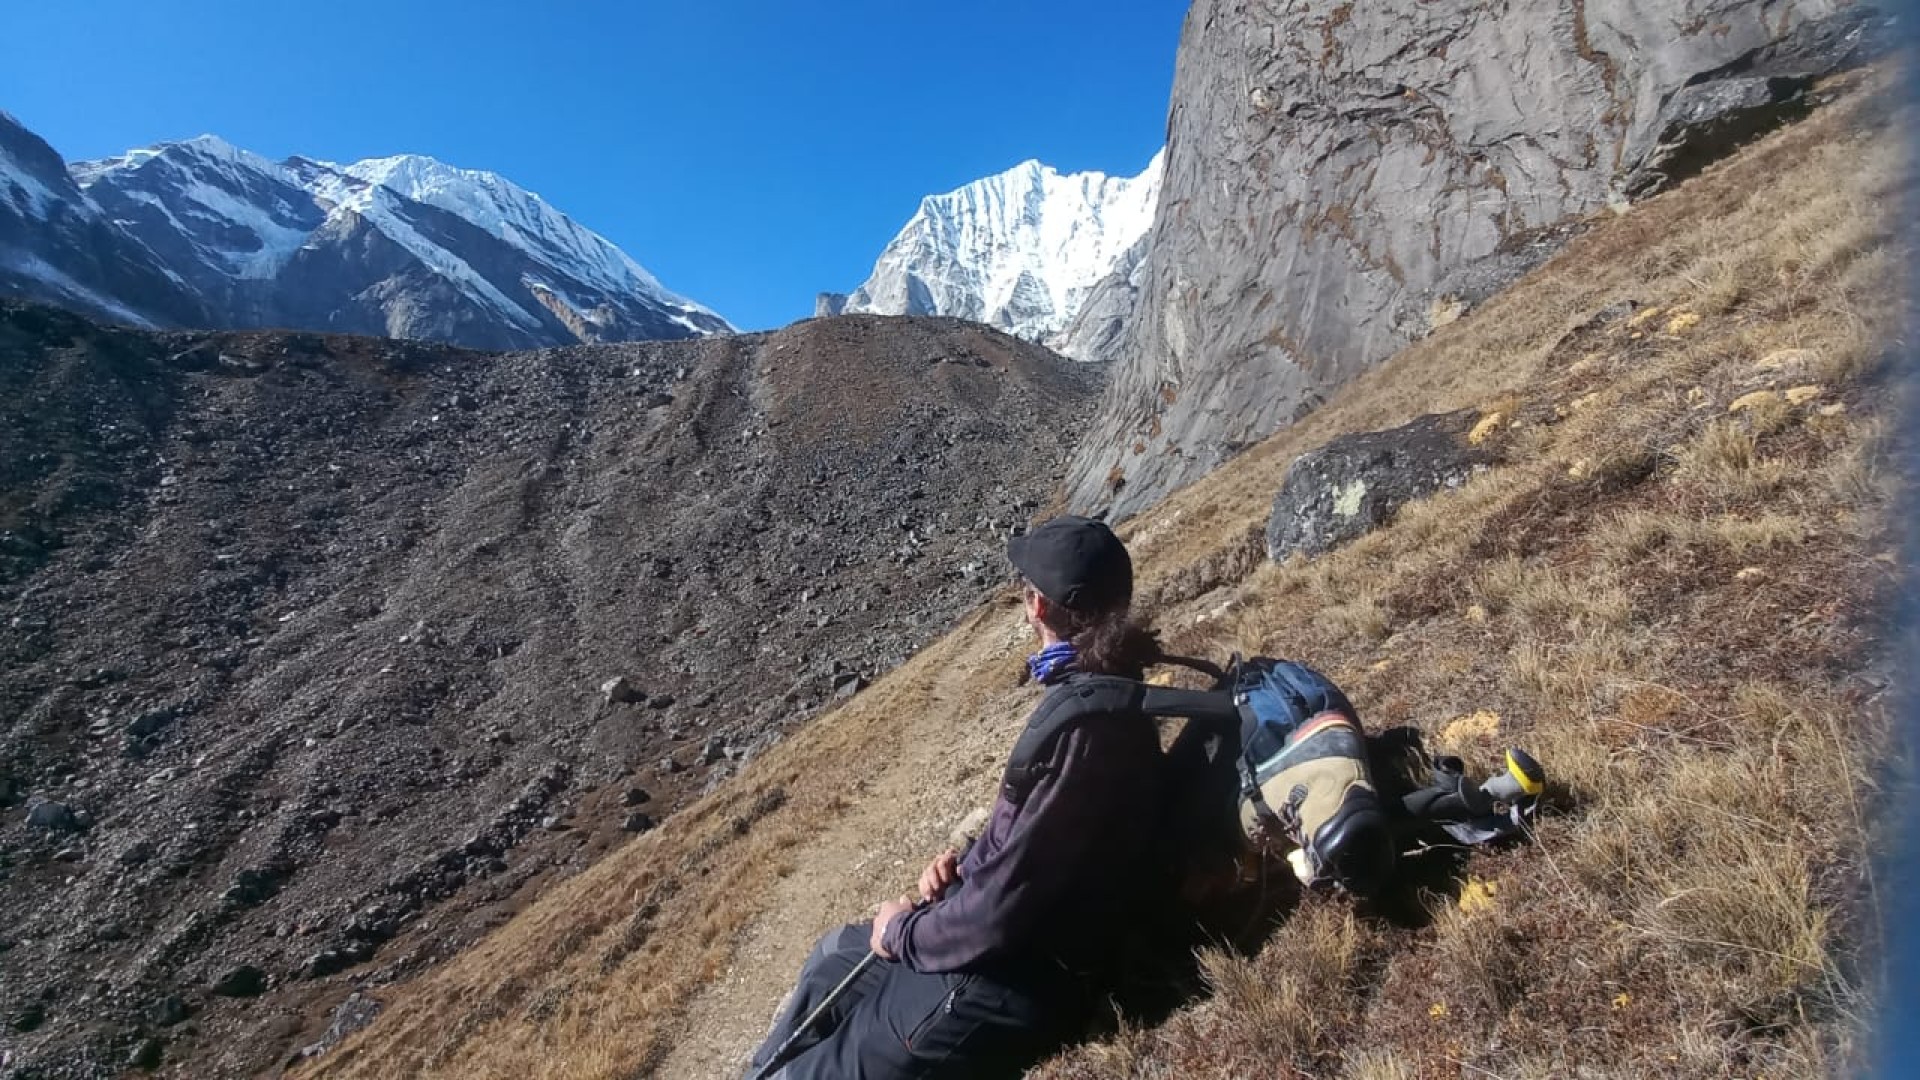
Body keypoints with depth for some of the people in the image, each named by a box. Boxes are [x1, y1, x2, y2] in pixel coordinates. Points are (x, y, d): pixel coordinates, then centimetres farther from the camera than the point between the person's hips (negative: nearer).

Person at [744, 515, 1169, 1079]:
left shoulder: (1082, 723, -31)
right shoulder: (1099, 684, 1)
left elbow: (1001, 910, -28)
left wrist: (904, 934, -10)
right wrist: (968, 860, 1)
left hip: (1014, 978, -9)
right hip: (1015, 935, 10)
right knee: (833, 958, 26)